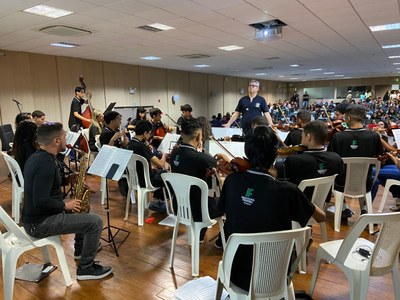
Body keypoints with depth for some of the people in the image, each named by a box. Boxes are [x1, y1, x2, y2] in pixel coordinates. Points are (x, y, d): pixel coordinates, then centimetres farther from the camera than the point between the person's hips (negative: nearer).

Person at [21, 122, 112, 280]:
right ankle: (85, 268, 2)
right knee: (95, 221, -13)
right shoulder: (46, 163, -26)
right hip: (40, 223, -11)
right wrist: (65, 205, -15)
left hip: (36, 215, 11)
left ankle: (81, 249, 36)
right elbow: (41, 201, -30)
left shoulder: (37, 156, 7)